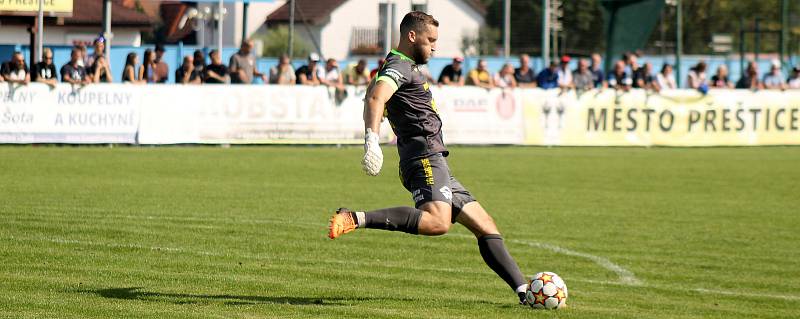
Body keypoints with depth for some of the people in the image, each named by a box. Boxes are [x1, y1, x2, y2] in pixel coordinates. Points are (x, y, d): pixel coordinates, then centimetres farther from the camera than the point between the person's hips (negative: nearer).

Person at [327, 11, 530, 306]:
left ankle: (524, 291, 6)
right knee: (438, 222, -35)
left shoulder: (406, 68, 25)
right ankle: (356, 219, -33)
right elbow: (375, 98, -26)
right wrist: (372, 140, -40)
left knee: (486, 227, 8)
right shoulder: (401, 67, -7)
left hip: (437, 167, 11)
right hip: (426, 158, -11)